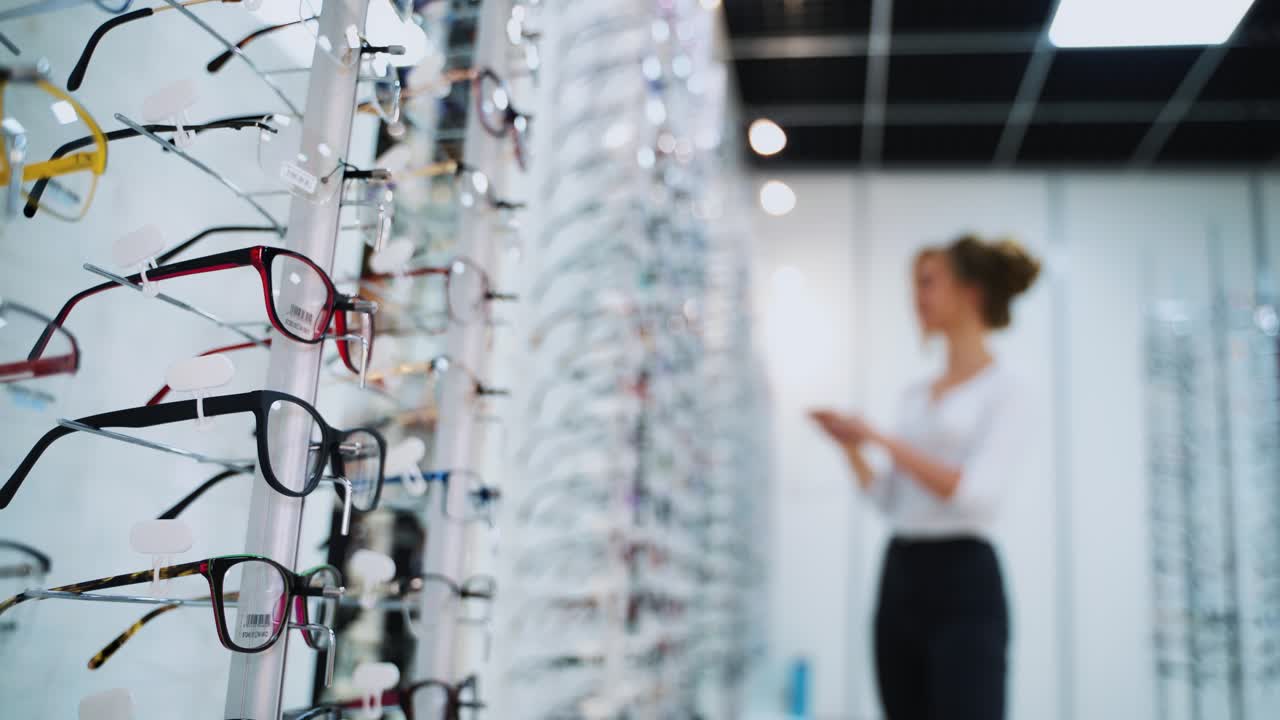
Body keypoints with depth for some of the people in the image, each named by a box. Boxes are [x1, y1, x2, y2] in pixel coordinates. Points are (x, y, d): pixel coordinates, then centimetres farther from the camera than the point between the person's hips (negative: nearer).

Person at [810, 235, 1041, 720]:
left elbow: (976, 492, -20)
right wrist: (850, 445, 4)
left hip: (963, 584, -7)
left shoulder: (1003, 391, -5)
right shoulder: (915, 394, 15)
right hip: (900, 579, 7)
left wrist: (882, 440, -17)